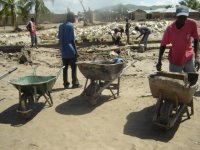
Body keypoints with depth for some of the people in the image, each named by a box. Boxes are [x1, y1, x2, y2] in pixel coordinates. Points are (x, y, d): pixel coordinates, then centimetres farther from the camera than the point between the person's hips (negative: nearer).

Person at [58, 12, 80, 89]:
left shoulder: (61, 26, 13)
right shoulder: (70, 25, -9)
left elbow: (59, 38, 14)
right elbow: (72, 40, -14)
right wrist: (76, 51, -10)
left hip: (63, 51, 7)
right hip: (71, 51, -7)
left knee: (65, 68, 9)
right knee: (73, 67, 2)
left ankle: (66, 84, 12)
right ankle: (75, 83, 6)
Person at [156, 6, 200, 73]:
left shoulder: (192, 24, -16)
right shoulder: (170, 28, -20)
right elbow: (163, 45, -10)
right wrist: (159, 61, -14)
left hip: (189, 58, 2)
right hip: (175, 60, -1)